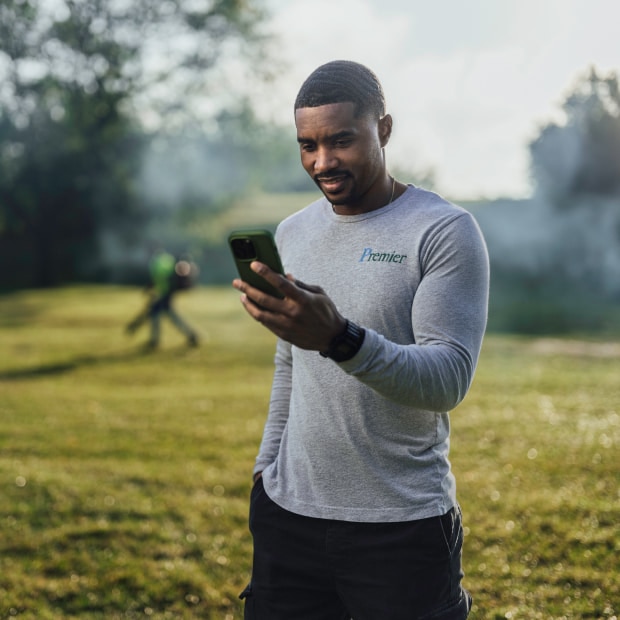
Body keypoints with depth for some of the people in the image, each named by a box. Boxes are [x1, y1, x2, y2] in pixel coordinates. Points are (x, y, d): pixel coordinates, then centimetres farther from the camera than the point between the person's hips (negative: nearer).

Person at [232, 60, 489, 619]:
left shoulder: (446, 231, -9)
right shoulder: (292, 233, 10)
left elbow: (449, 379, -19)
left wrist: (341, 338, -33)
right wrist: (265, 468, 13)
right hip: (287, 512, 5)